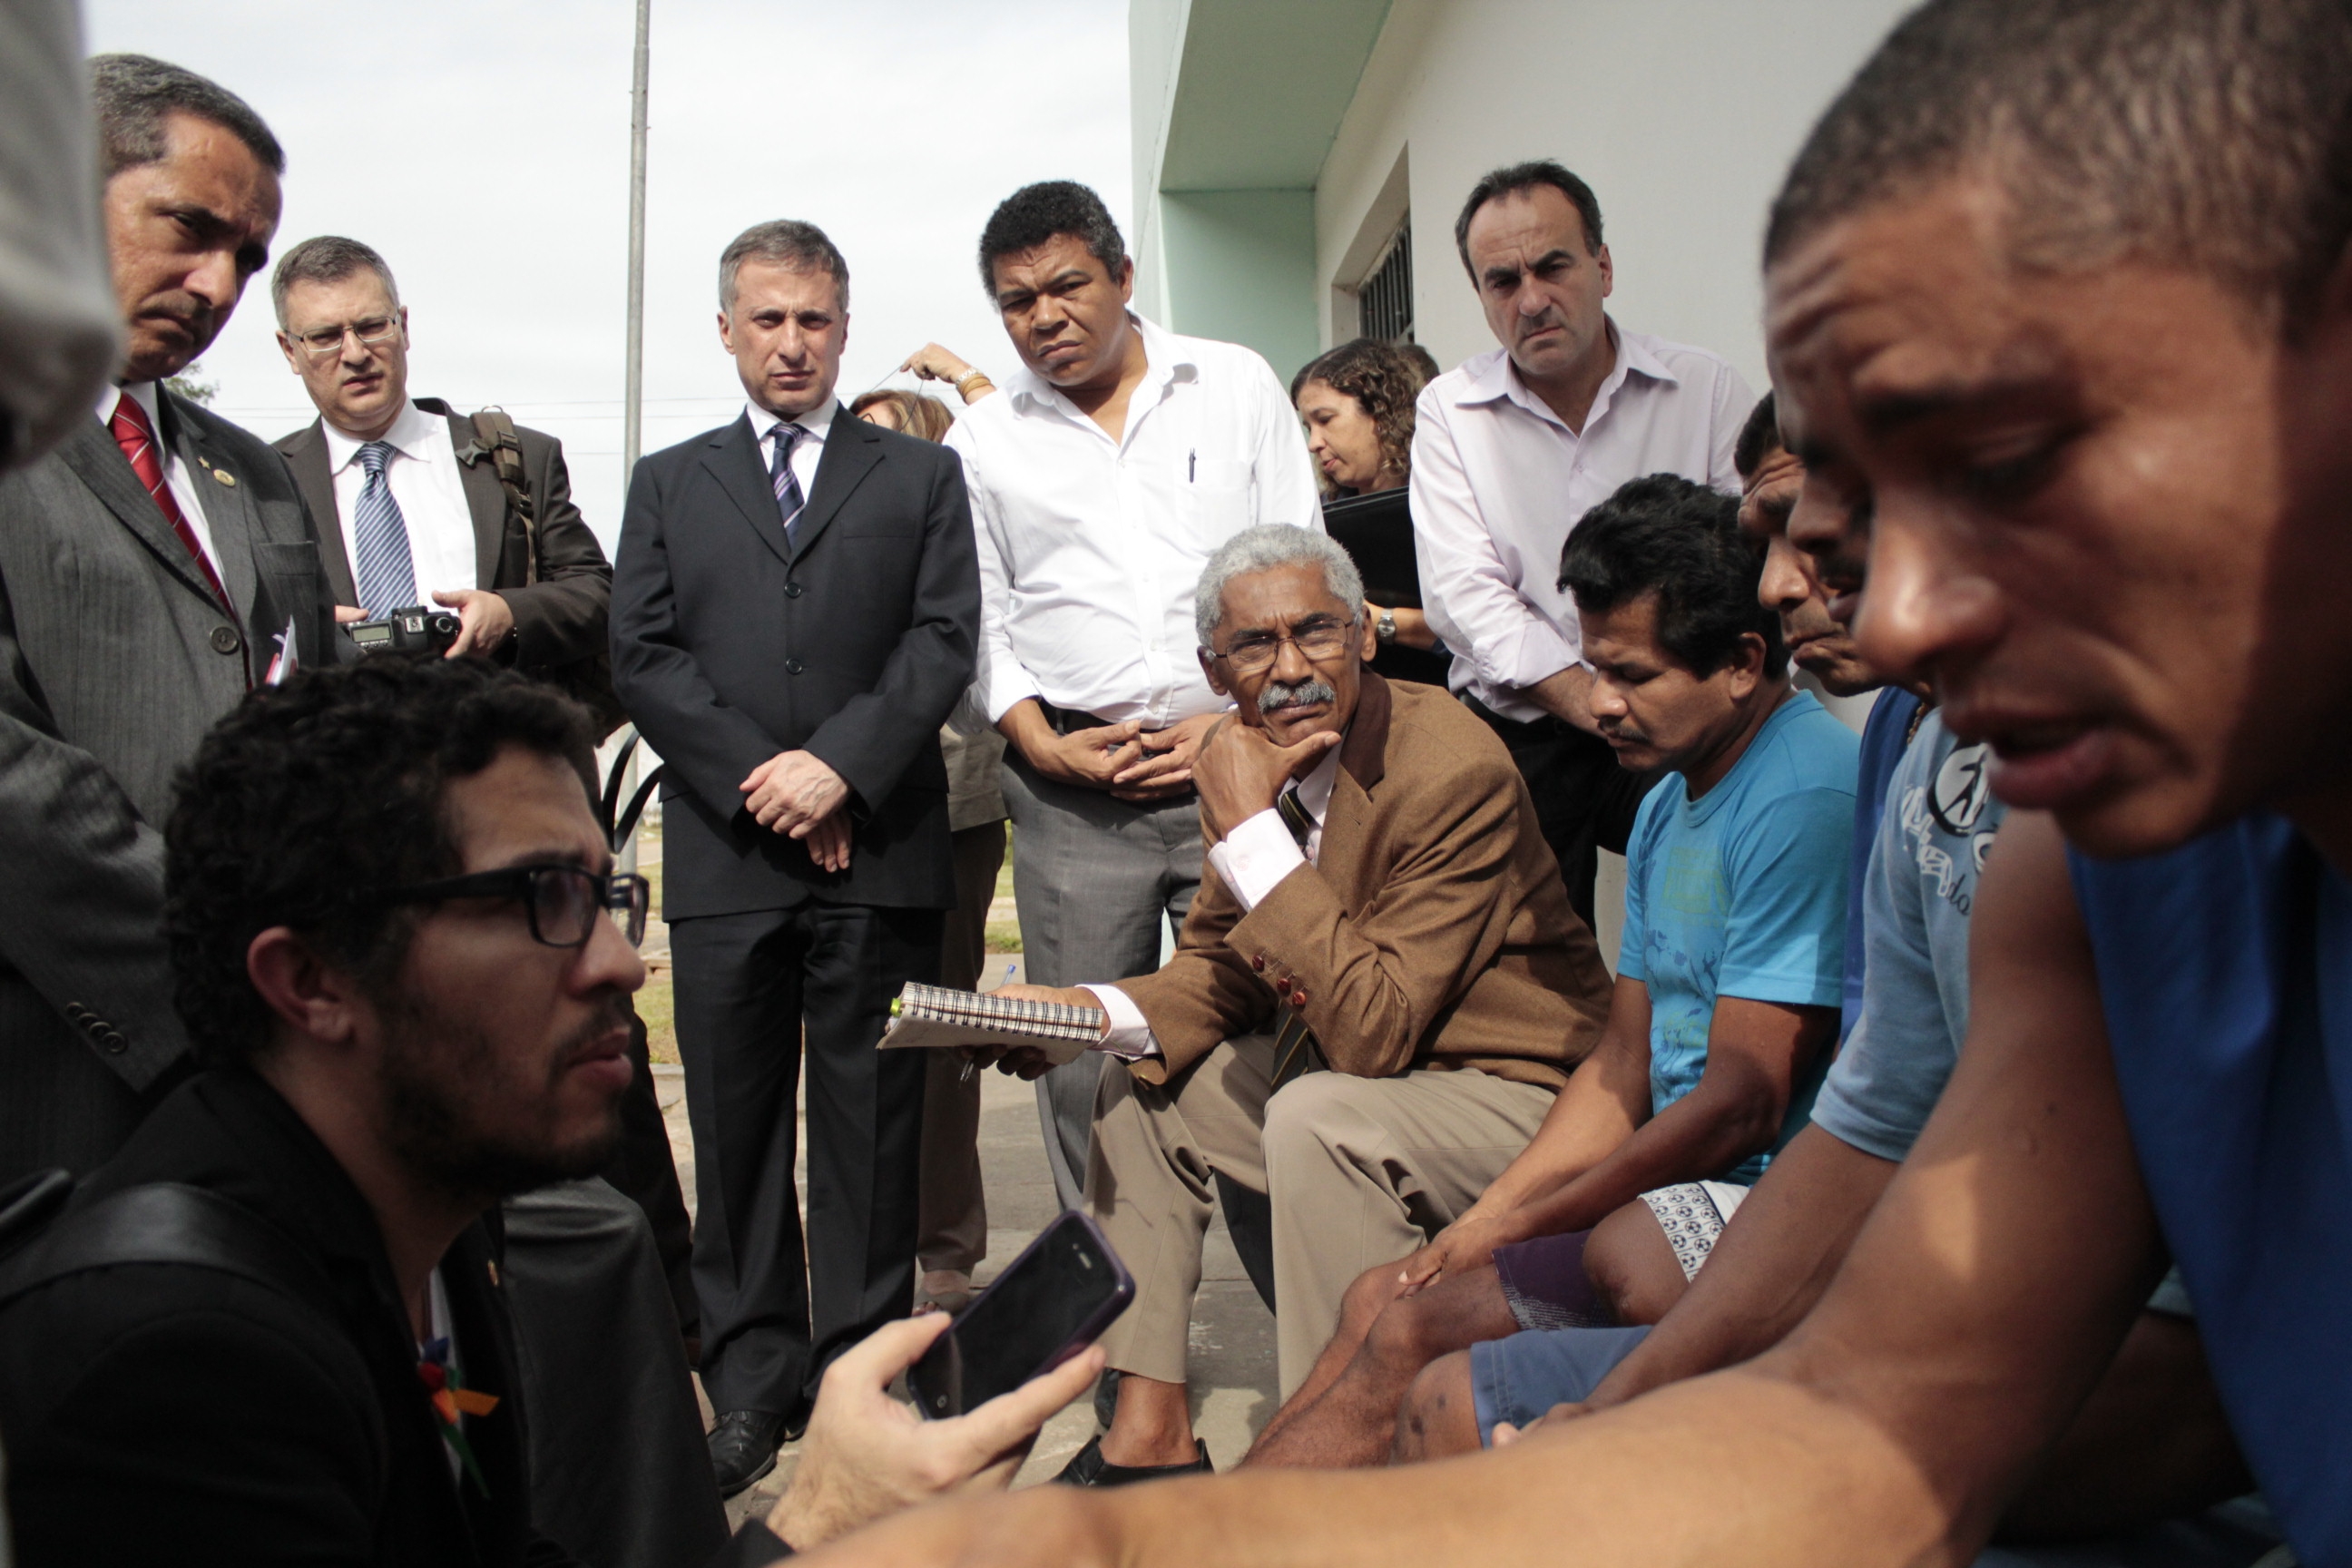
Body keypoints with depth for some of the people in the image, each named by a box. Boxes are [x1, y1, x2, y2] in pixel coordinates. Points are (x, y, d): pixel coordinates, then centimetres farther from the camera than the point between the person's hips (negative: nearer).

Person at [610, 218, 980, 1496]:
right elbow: (643, 658, 5)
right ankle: (750, 1381, 17)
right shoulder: (669, 484, 16)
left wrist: (840, 763, -12)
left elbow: (945, 639, 1)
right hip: (724, 856, 1)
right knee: (736, 1129, 6)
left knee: (870, 1130, 4)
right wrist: (758, 782, -8)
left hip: (879, 857, -1)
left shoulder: (921, 476, 13)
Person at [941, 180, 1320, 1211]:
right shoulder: (982, 440, 12)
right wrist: (1039, 741, -4)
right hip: (1073, 793, 1)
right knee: (1086, 1064, 1)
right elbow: (977, 621, 11)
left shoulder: (1239, 385, 10)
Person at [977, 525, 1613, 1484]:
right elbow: (1220, 963, 10)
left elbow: (1374, 1029, -31)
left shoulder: (1455, 772, -26)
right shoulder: (1239, 762, -2)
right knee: (1141, 1084, 9)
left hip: (1514, 1093, -8)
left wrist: (1251, 829, -31)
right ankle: (1150, 1431, 12)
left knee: (1317, 1117, -33)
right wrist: (1096, 1011, -11)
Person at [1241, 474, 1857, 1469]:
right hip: (1674, 1183, 9)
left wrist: (1512, 1228, -11)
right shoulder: (1669, 805, 14)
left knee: (1415, 1334, -16)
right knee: (1379, 1296, 1)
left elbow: (1741, 1106, -19)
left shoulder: (1804, 802, -17)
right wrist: (1471, 1227, 3)